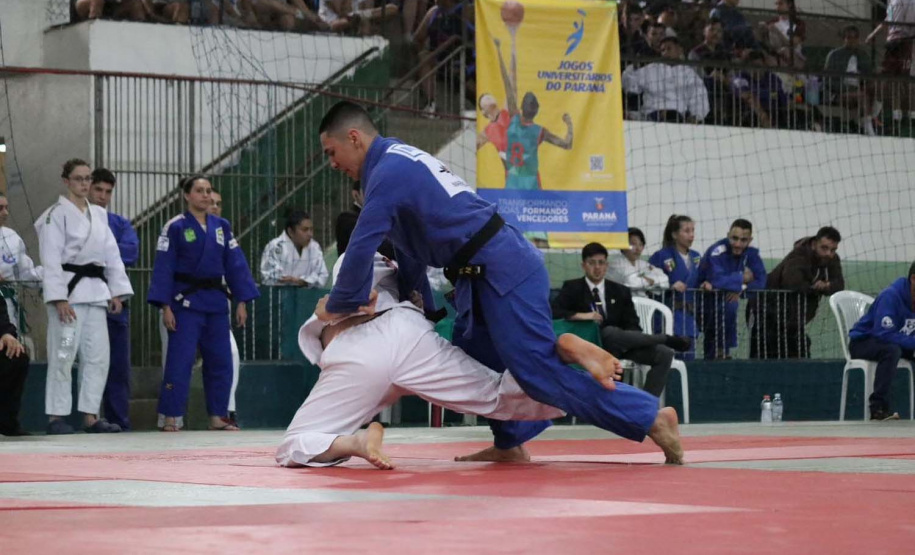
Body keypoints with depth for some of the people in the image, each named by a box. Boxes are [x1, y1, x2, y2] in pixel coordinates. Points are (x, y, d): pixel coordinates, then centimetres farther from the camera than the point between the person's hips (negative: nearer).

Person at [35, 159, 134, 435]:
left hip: (95, 292, 7)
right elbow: (51, 259, -12)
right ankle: (55, 417, -2)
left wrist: (117, 291, 7)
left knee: (98, 355, 6)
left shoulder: (99, 214, 14)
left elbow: (111, 254, 15)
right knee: (63, 354, -8)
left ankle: (90, 416, 12)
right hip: (69, 288, -7)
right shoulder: (57, 214, -6)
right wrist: (59, 298, -19)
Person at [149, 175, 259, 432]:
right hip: (186, 302, -5)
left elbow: (235, 264, 9)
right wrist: (166, 307, -13)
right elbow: (163, 268, -7)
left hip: (215, 302, 5)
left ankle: (217, 416, 17)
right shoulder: (176, 227, -5)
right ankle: (170, 418, -4)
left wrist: (242, 302, 3)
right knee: (179, 361, -8)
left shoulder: (222, 227, 8)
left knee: (220, 362, 7)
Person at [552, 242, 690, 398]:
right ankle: (668, 339, -22)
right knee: (610, 332, -39)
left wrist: (636, 340, -16)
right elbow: (553, 312, -7)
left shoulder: (620, 291, 15)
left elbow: (632, 325, 8)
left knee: (665, 354, -19)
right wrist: (581, 316, -21)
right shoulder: (573, 289, 6)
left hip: (623, 346, 4)